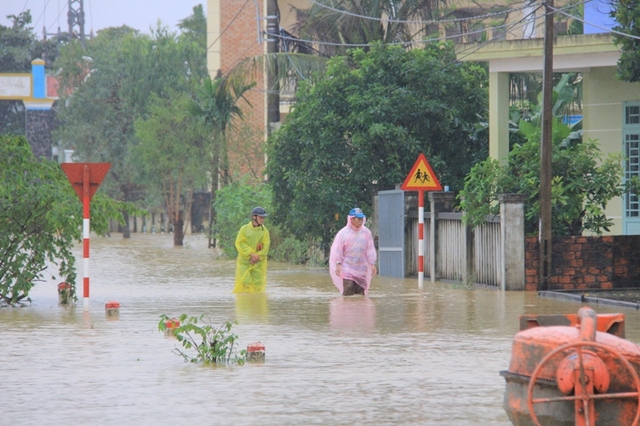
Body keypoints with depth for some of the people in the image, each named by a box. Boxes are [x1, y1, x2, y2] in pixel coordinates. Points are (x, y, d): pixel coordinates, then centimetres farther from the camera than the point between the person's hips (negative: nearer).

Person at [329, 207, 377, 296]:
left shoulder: (366, 232, 4)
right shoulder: (343, 233, -3)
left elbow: (370, 249, 7)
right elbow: (338, 250, -3)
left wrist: (372, 264, 3)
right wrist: (338, 265, -10)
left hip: (361, 269, 3)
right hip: (347, 268, -3)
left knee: (361, 293, 2)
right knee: (348, 293, -10)